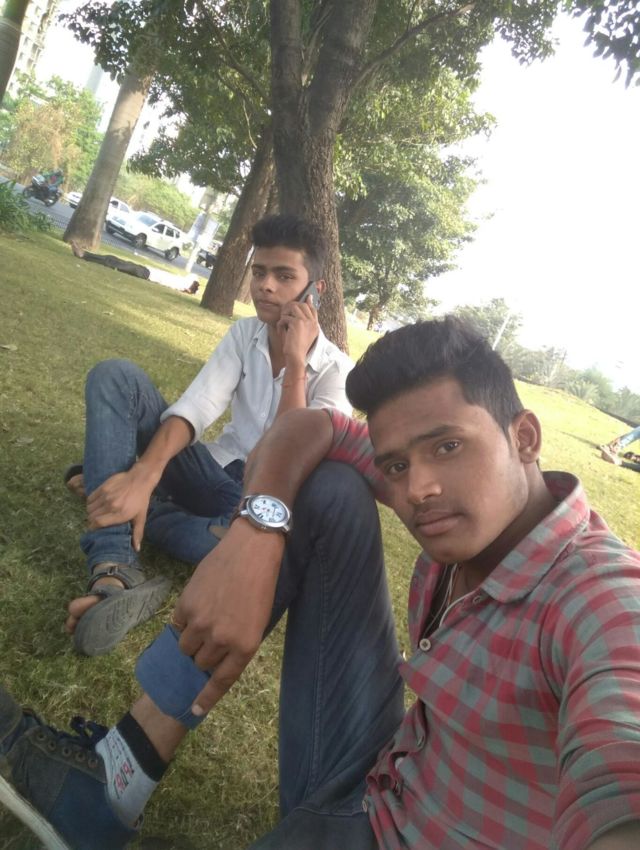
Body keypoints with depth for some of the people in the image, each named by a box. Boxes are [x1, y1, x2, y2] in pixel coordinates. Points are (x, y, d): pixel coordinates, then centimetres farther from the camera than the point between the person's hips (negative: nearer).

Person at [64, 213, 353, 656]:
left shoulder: (336, 370, -12)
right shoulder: (245, 333, 0)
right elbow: (195, 409, -14)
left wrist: (296, 362, -26)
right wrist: (143, 474, -31)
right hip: (216, 473, 4)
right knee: (115, 376, -15)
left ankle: (107, 480, -24)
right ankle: (114, 571, -33)